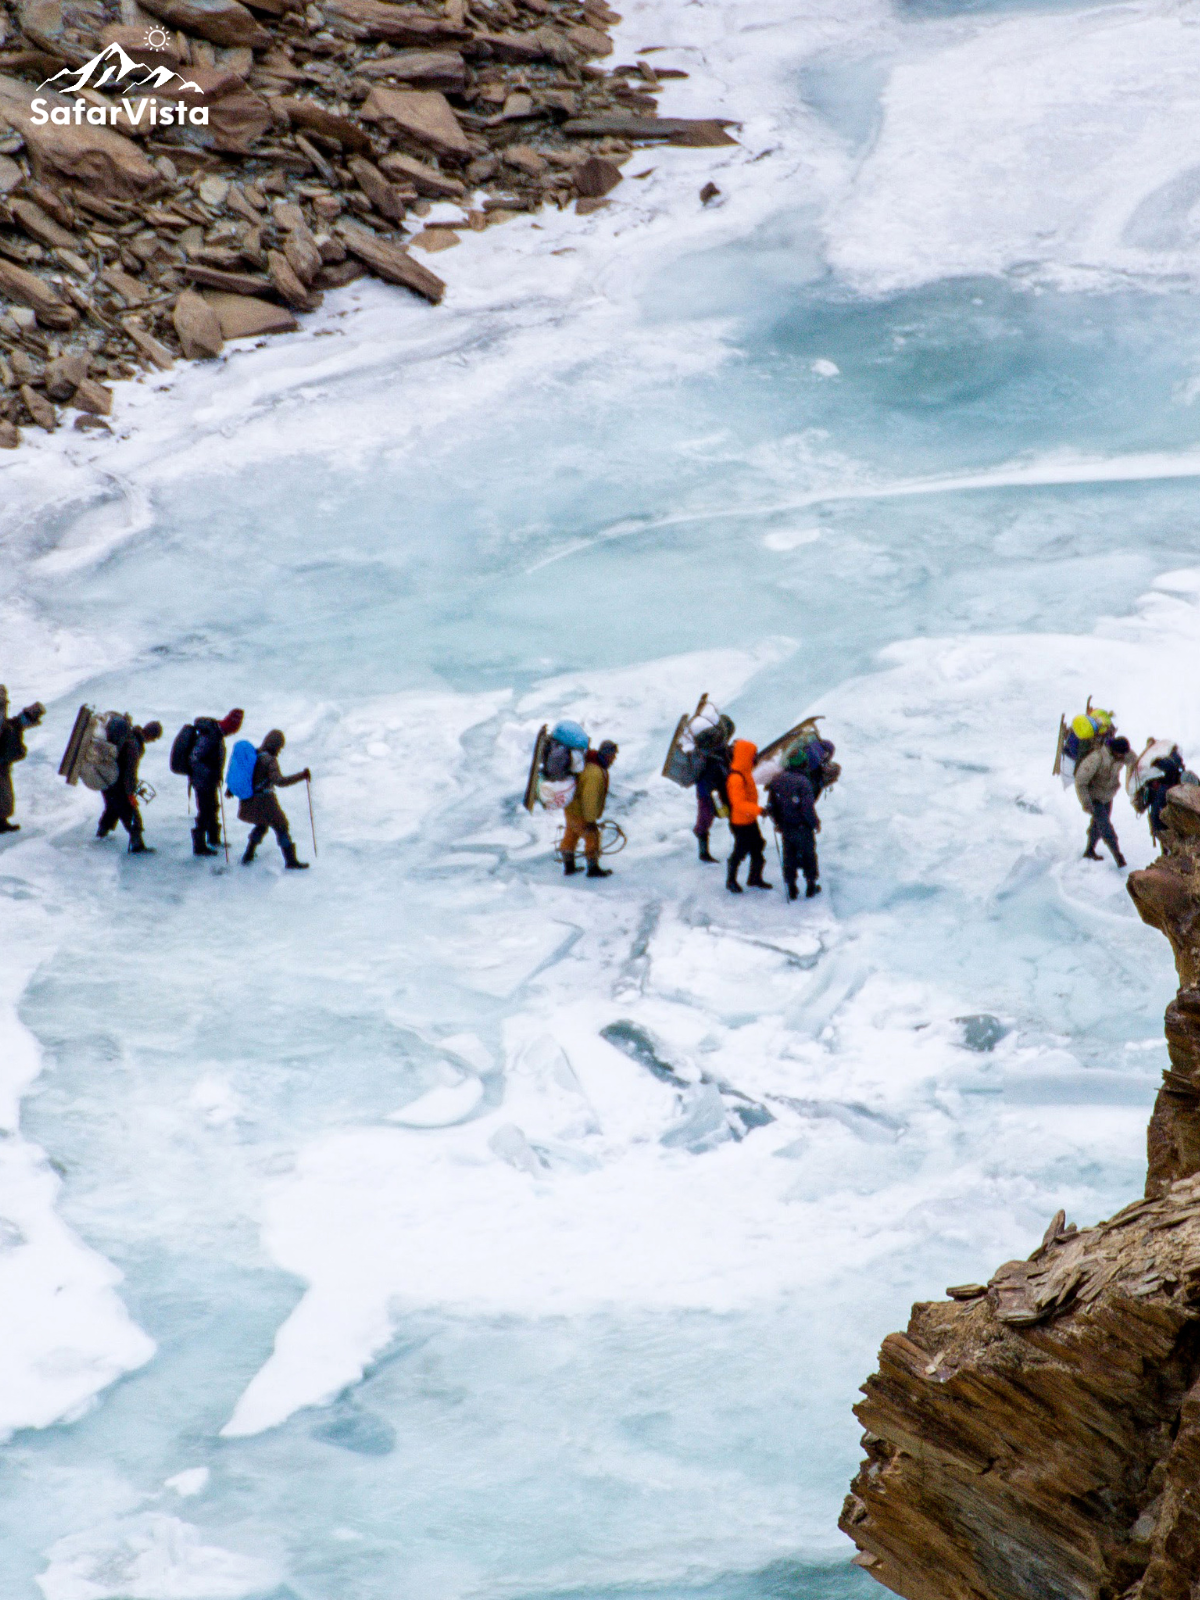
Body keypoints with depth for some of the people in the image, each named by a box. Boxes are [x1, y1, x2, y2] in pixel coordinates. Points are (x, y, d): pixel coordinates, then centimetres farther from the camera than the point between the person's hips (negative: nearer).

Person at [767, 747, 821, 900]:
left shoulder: (777, 780, -5)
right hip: (802, 828, -5)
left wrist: (778, 822, 15)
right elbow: (808, 808, -24)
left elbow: (771, 805, 1)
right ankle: (811, 886, 26)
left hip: (786, 828, 5)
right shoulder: (803, 782, -24)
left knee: (789, 857, 17)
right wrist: (815, 823, -7)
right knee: (809, 856, 15)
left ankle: (792, 889, 23)